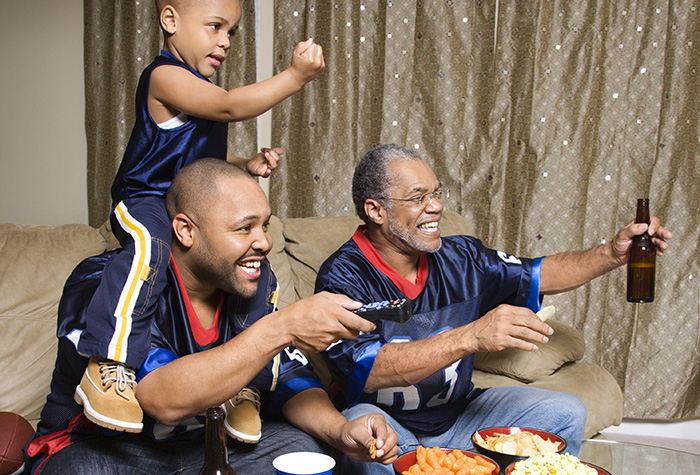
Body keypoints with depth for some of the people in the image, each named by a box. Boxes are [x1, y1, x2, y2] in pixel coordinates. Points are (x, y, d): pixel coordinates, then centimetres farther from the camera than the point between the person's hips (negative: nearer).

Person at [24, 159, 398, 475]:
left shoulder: (253, 278, -4)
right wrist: (281, 328, -40)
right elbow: (164, 399, -37)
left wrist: (339, 431, -23)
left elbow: (287, 378, -3)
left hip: (204, 441, 5)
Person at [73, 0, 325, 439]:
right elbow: (230, 107, -26)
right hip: (145, 201, -10)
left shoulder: (200, 92, 19)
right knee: (150, 248, -41)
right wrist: (295, 76, -24)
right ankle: (108, 366, -40)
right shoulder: (165, 75, -13)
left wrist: (247, 165, 9)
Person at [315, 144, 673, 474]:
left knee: (565, 413, -4)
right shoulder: (343, 277, -18)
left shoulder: (459, 257, -1)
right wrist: (471, 337, -40)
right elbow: (366, 370, -32)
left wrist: (612, 254, -6)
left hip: (456, 417, 6)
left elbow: (541, 274, 10)